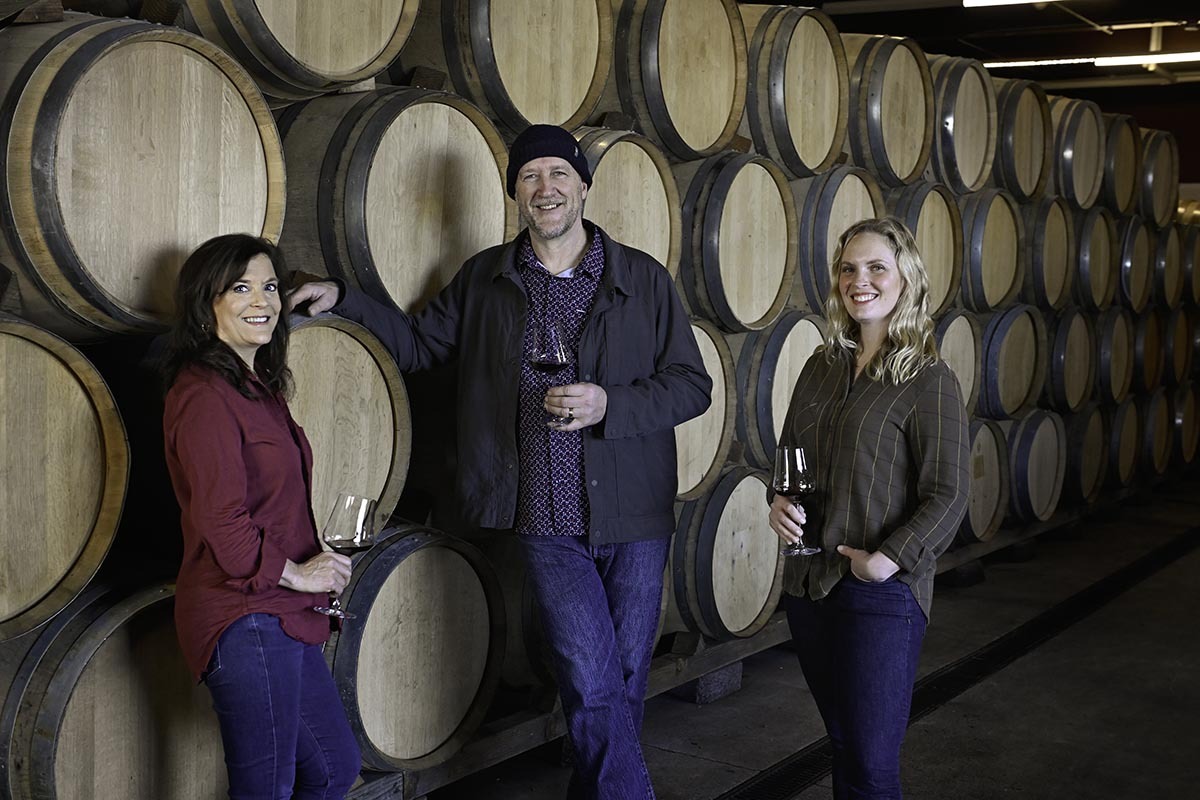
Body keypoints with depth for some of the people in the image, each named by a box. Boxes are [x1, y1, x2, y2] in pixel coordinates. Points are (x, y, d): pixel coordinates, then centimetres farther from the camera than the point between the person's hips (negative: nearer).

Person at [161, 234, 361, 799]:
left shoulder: (258, 386, 16)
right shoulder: (204, 395, -16)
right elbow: (222, 520, -22)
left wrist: (318, 567, 12)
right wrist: (294, 572, -13)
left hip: (280, 616, 10)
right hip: (243, 617, -10)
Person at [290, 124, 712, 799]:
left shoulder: (643, 278, 2)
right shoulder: (486, 279, 7)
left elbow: (692, 385, 1)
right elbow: (421, 344, 19)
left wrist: (608, 404, -15)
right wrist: (346, 301, 6)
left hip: (634, 517, 1)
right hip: (547, 521, 0)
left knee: (625, 684, 10)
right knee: (592, 688, -8)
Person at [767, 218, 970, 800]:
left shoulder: (928, 380, -10)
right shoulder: (821, 368, 8)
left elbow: (948, 495, -12)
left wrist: (887, 559, -19)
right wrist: (780, 501, -2)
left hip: (881, 593, -6)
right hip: (807, 583, 6)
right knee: (842, 745, 17)